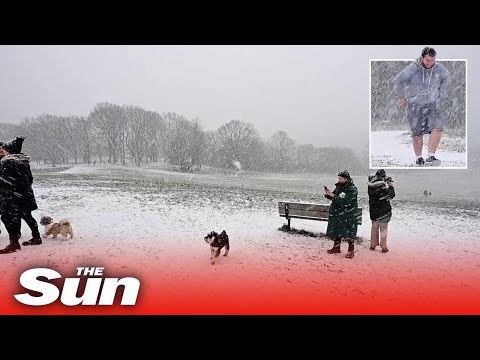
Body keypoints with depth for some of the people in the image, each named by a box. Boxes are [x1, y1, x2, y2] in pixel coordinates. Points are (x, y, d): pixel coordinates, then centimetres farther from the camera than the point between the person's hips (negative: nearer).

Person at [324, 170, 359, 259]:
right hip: (337, 214, 7)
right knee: (336, 231, 14)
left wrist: (333, 196, -26)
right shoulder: (339, 186, 8)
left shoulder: (352, 189, -15)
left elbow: (344, 201, -25)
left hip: (348, 215, -7)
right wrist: (328, 194, -5)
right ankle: (336, 247, 28)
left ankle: (351, 250, 10)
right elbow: (334, 198, 16)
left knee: (349, 233, -1)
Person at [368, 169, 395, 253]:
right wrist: (390, 184, -1)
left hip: (373, 211, 4)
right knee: (383, 229, 8)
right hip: (384, 211, -4)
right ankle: (383, 247, 13)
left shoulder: (371, 186, -9)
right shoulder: (383, 186, -21)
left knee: (374, 228, 18)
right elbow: (392, 195, -9)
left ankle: (373, 245, 24)